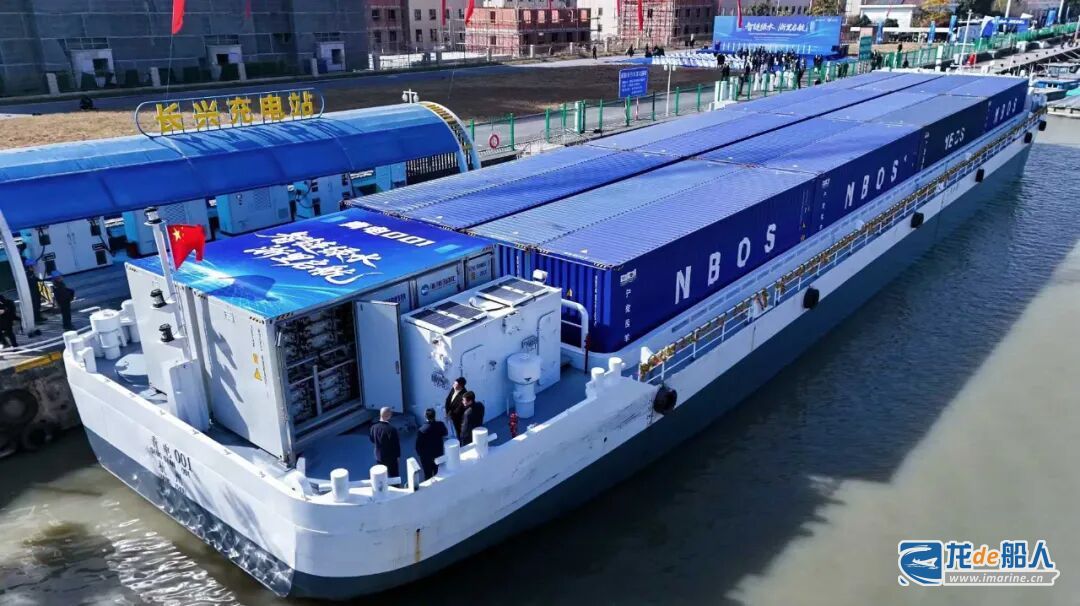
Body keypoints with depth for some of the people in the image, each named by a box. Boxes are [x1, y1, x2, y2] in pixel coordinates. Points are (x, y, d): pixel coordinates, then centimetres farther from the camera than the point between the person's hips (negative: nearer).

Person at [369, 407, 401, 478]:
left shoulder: (374, 427, -12)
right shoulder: (392, 429, -27)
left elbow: (372, 440, 6)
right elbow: (396, 444, -17)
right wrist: (398, 455, -2)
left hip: (379, 457, 4)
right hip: (391, 457, -4)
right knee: (393, 477, 12)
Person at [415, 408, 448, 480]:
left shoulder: (421, 430, -29)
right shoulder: (440, 425, -18)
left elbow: (418, 446, -18)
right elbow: (445, 434, 5)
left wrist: (420, 455, 0)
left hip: (426, 456, -4)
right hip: (438, 454, 4)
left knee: (428, 476, 14)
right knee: (438, 475, 22)